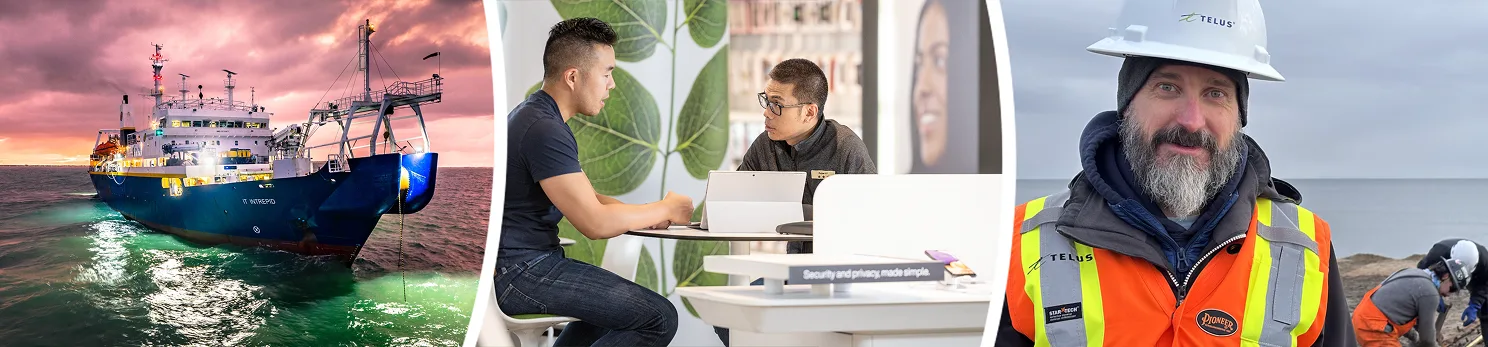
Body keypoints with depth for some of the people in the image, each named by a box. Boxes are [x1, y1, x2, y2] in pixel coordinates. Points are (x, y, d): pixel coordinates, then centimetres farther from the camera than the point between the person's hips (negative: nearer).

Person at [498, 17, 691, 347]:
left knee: (619, 303, 30)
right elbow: (595, 223, -22)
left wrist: (644, 213, 3)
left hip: (519, 263, 11)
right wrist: (665, 210, -7)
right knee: (659, 318, -13)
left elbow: (581, 196, 19)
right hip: (520, 270, -11)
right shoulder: (544, 131, -21)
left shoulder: (536, 114, 13)